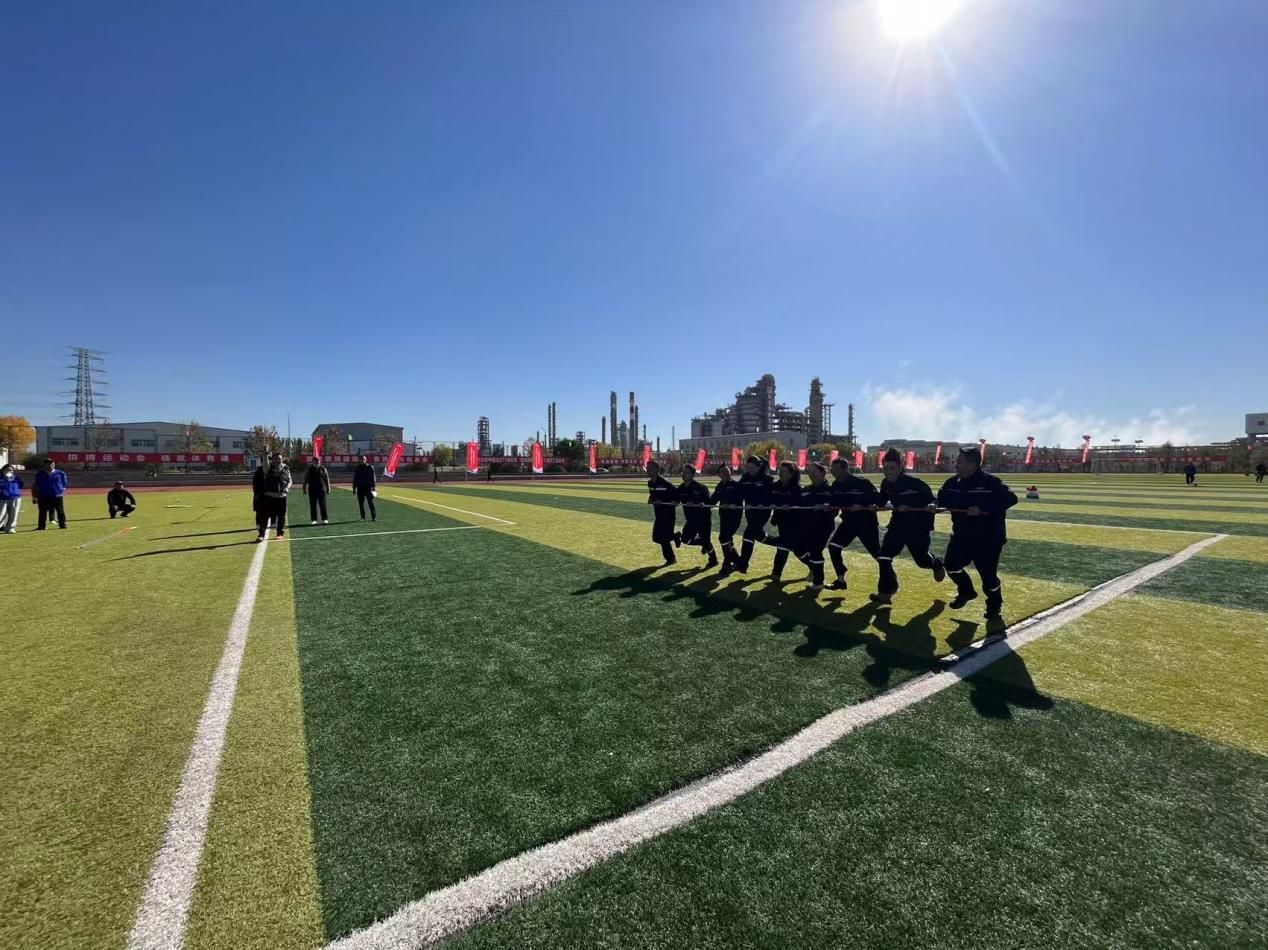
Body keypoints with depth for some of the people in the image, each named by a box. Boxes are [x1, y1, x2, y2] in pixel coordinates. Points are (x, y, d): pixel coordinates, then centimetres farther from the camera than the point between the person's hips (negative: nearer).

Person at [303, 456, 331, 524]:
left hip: (321, 489, -1)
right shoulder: (309, 469, 5)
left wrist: (328, 488, 2)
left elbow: (327, 479, 5)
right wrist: (304, 488, 4)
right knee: (313, 506, 4)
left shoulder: (323, 469, 4)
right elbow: (305, 480, 8)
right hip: (312, 490, 1)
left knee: (323, 505, 0)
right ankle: (314, 520, 10)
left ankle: (325, 519, 6)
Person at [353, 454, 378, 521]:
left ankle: (374, 517, -3)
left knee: (371, 502, -4)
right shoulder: (357, 469, 8)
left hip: (368, 488, -3)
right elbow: (354, 479, 11)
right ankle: (363, 517, 15)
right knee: (361, 503, 6)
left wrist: (373, 487, -5)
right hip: (360, 488, 3)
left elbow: (373, 477, 1)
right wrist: (354, 488, 8)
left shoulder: (370, 467, 1)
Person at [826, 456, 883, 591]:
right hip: (848, 521, 6)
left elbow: (878, 499, -19)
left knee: (876, 552, 0)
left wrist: (863, 506, -33)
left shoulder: (862, 482, -20)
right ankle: (841, 580, 6)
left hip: (866, 522, -6)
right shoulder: (836, 485, 0)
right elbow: (835, 502, 9)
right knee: (833, 546, -4)